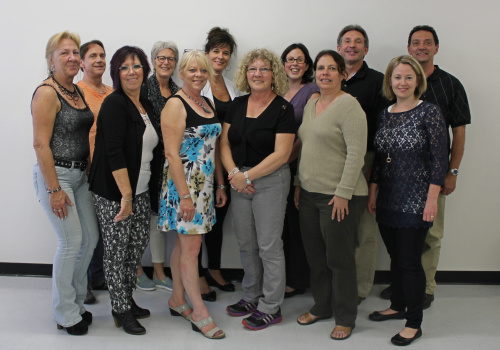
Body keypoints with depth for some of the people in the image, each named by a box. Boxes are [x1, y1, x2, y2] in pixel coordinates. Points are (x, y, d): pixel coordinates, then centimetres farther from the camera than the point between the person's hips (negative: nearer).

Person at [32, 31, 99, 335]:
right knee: (71, 241, -4)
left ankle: (75, 303, 29)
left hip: (80, 175, 8)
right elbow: (40, 144, -18)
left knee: (91, 238, 11)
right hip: (55, 175, -8)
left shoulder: (77, 91, 12)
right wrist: (54, 189, -19)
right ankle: (66, 315, 14)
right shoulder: (47, 93, -13)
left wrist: (87, 171, 15)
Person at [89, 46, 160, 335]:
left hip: (140, 191, 8)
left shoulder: (147, 106, 11)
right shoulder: (114, 104, -13)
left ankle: (129, 299, 30)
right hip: (114, 192, -8)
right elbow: (114, 153, -21)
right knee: (117, 249, 1)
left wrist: (153, 190, 16)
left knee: (139, 242, 13)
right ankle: (121, 310, 14)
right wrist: (126, 195, -24)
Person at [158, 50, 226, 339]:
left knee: (184, 243, 15)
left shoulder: (209, 104, 14)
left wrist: (221, 185, 14)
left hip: (205, 183, 7)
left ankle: (178, 300, 27)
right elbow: (172, 153, -16)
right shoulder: (176, 104, -10)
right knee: (192, 246, -3)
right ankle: (199, 312, 6)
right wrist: (184, 195, -20)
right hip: (183, 183, -7)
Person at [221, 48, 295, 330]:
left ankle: (271, 307, 14)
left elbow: (281, 154, -15)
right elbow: (225, 143, 8)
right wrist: (233, 173, -8)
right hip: (239, 180, 6)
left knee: (269, 245, 0)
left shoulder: (283, 108, -9)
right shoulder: (237, 105, 8)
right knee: (246, 243, 14)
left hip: (270, 182, -6)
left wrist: (248, 176, -15)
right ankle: (252, 296, 30)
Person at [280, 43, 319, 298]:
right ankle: (281, 276, 21)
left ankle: (296, 280, 14)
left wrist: (286, 158, -14)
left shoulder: (312, 92, -4)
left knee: (295, 221, 1)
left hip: (298, 165, -5)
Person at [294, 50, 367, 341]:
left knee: (340, 259, 3)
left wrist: (343, 193, -20)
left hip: (338, 196, -8)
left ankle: (346, 318, 19)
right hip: (310, 193, 8)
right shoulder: (311, 105, 14)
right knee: (315, 256, 16)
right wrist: (299, 184, 17)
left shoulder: (348, 105, -12)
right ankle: (322, 307, 33)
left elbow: (357, 152, -18)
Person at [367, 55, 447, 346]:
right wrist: (373, 192, 12)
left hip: (415, 201, -6)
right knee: (396, 257, 16)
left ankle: (414, 324, 12)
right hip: (388, 199, 6)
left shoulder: (429, 112, -8)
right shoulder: (385, 115, 10)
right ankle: (398, 306, 34)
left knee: (410, 262, -1)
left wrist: (432, 199, -16)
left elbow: (439, 159, -11)